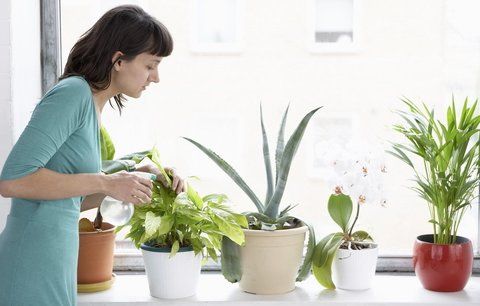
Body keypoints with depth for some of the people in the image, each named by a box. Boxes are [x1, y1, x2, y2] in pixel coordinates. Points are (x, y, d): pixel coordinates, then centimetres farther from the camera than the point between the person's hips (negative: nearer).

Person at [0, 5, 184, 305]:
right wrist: (106, 183, -17)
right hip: (34, 273, -9)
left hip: (53, 265, 9)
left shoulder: (90, 102, 12)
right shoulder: (73, 93, -15)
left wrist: (138, 177, 6)